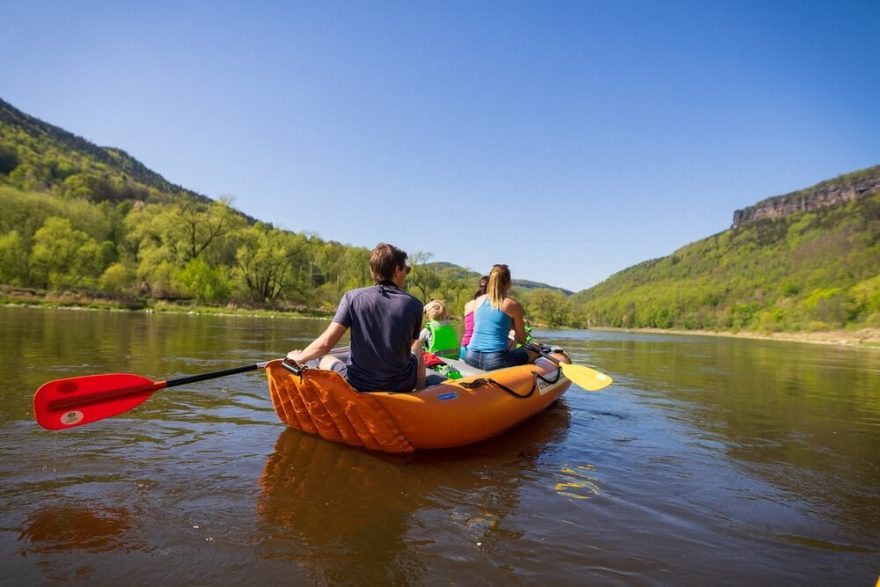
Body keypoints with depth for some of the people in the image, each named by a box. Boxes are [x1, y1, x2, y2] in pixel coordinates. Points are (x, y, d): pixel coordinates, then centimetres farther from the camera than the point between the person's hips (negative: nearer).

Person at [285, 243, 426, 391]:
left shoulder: (353, 297, -8)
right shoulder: (414, 305, -7)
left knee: (325, 359, 30)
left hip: (357, 386, 0)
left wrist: (299, 357, 7)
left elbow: (325, 344, -13)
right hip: (401, 387, 1)